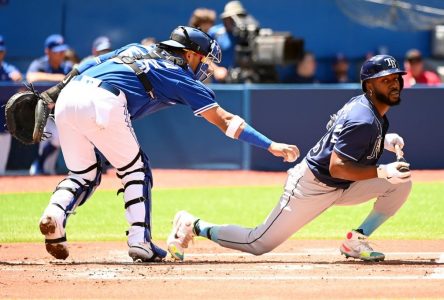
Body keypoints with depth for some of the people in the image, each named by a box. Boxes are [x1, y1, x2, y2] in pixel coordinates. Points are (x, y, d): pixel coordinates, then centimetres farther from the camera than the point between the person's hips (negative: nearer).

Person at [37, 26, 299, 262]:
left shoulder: (135, 49, 33)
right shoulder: (180, 76, 17)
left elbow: (83, 67, 26)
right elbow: (224, 120, 13)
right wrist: (271, 146, 13)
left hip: (67, 96, 6)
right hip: (103, 103, -6)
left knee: (84, 174, 21)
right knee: (135, 170, 15)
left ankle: (55, 214, -6)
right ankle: (140, 241, 4)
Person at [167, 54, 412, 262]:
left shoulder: (363, 105, 3)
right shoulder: (363, 121, -27)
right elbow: (336, 168, -30)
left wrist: (384, 141, 4)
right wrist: (382, 172, -35)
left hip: (341, 188, 9)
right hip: (312, 186, -9)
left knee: (401, 183, -6)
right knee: (258, 244, -6)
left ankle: (356, 241, 0)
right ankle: (194, 226, 12)